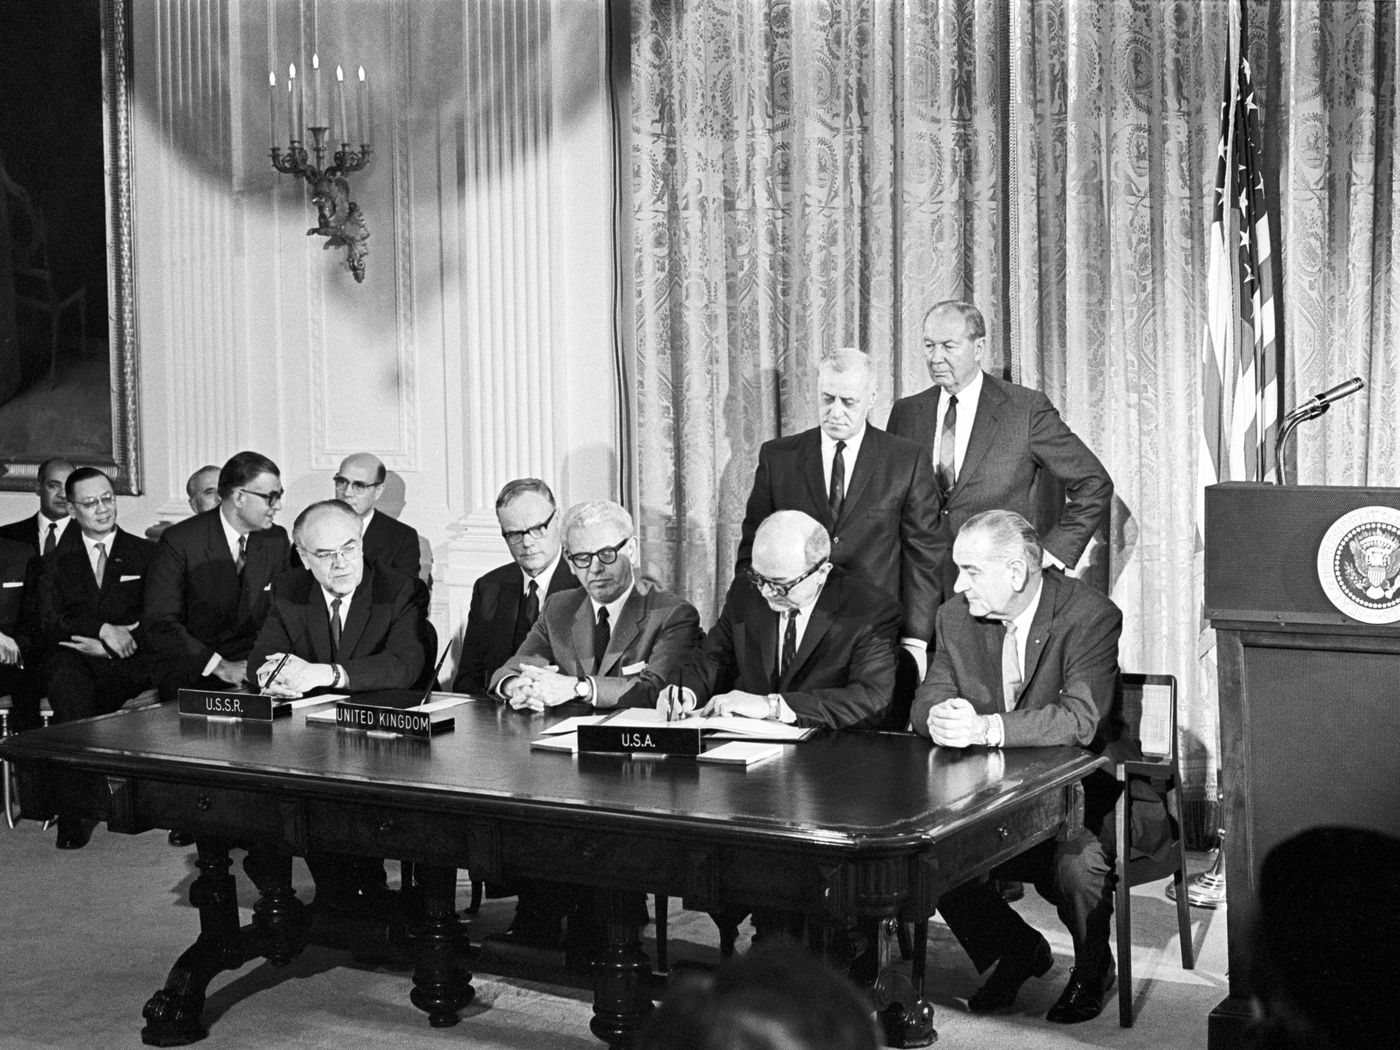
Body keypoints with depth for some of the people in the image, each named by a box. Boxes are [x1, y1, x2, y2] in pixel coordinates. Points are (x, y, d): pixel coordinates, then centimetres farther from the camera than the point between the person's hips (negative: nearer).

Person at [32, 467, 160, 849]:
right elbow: (47, 623, 5)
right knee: (68, 682, -36)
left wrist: (102, 646, -9)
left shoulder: (146, 554, 16)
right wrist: (102, 629, -12)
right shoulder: (55, 562, 20)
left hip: (125, 662, -1)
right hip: (72, 660, 1)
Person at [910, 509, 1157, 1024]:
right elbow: (926, 702, 0)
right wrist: (940, 719, -27)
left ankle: (1093, 967, 3)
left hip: (1083, 787, -5)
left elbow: (1079, 720, -28)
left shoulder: (1090, 615, -17)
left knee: (1076, 859, -33)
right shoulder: (956, 617, 0)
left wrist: (986, 727, -41)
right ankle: (1016, 951, 9)